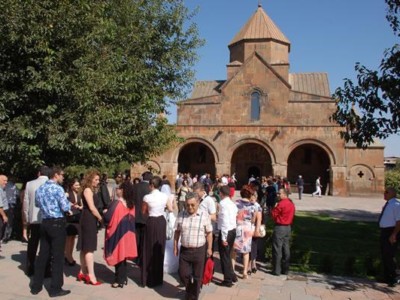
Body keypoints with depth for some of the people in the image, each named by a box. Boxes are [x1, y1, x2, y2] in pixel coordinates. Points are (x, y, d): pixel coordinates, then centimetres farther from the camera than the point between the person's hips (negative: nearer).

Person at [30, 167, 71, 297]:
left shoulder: (40, 189, 10)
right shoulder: (57, 188, -14)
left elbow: (37, 204, 25)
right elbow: (65, 207, -17)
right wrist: (69, 206, 3)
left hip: (45, 223, 7)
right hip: (57, 223, -7)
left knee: (43, 254, 14)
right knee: (57, 256, -1)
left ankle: (36, 286, 21)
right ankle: (55, 288, 5)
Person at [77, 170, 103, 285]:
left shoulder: (92, 190, 16)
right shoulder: (88, 190, -12)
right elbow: (92, 207, -17)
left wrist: (98, 218, 3)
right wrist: (101, 218, -10)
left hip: (90, 220, 10)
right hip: (88, 220, -10)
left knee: (85, 247, 14)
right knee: (89, 248, -8)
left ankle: (82, 273, 22)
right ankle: (91, 276, -5)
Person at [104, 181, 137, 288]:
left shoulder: (116, 203, -19)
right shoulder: (131, 204, 3)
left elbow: (107, 218, -19)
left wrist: (105, 213, 1)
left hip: (117, 233, -7)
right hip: (127, 232, 7)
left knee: (117, 255, 3)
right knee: (122, 254, 16)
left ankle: (119, 280, 9)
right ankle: (123, 278, 23)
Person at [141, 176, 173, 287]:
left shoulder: (147, 197, -13)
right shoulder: (165, 196, -4)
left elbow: (143, 212, -2)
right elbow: (170, 209, 3)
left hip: (151, 222, -3)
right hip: (161, 221, 4)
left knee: (150, 250, 10)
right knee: (159, 249, 15)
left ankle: (149, 279, 17)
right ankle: (158, 278, 25)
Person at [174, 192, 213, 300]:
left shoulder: (204, 215, -8)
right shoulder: (181, 215, -1)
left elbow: (209, 233, -1)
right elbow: (177, 232, 7)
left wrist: (209, 248, 0)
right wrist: (175, 247, 8)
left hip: (199, 250, -2)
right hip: (184, 249, 2)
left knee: (197, 276, 9)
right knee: (183, 274, 10)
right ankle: (189, 291, 40)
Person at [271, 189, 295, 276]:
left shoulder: (281, 203, -17)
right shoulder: (291, 203, 9)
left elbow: (273, 214, -10)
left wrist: (273, 208, 6)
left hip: (280, 227, -8)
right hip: (288, 227, 8)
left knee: (277, 249, -1)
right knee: (286, 249, 12)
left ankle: (276, 270, 3)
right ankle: (285, 269, 18)